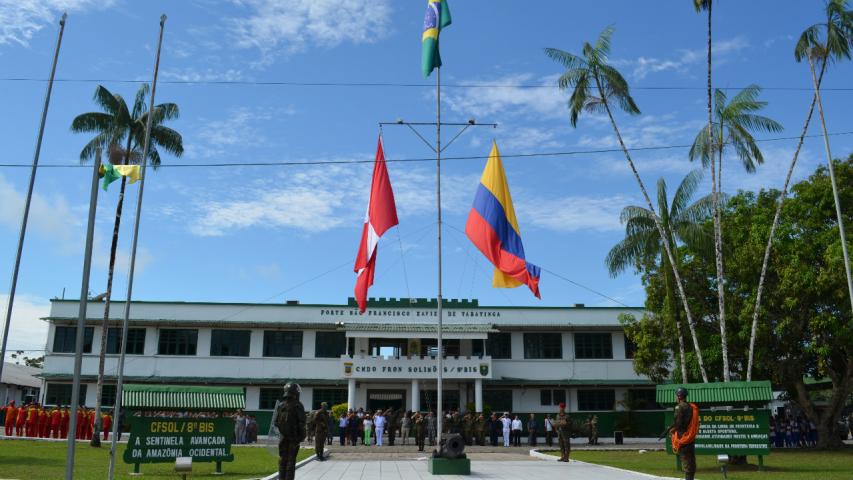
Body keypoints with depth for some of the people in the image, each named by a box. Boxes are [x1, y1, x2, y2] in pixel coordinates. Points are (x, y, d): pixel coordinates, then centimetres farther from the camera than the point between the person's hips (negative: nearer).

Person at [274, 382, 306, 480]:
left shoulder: (280, 406, 2)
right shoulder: (298, 406, -12)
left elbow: (276, 421, 5)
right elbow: (302, 422, -13)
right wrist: (302, 435, -4)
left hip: (283, 436, 4)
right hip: (294, 437, -4)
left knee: (282, 458, 13)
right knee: (291, 459, 1)